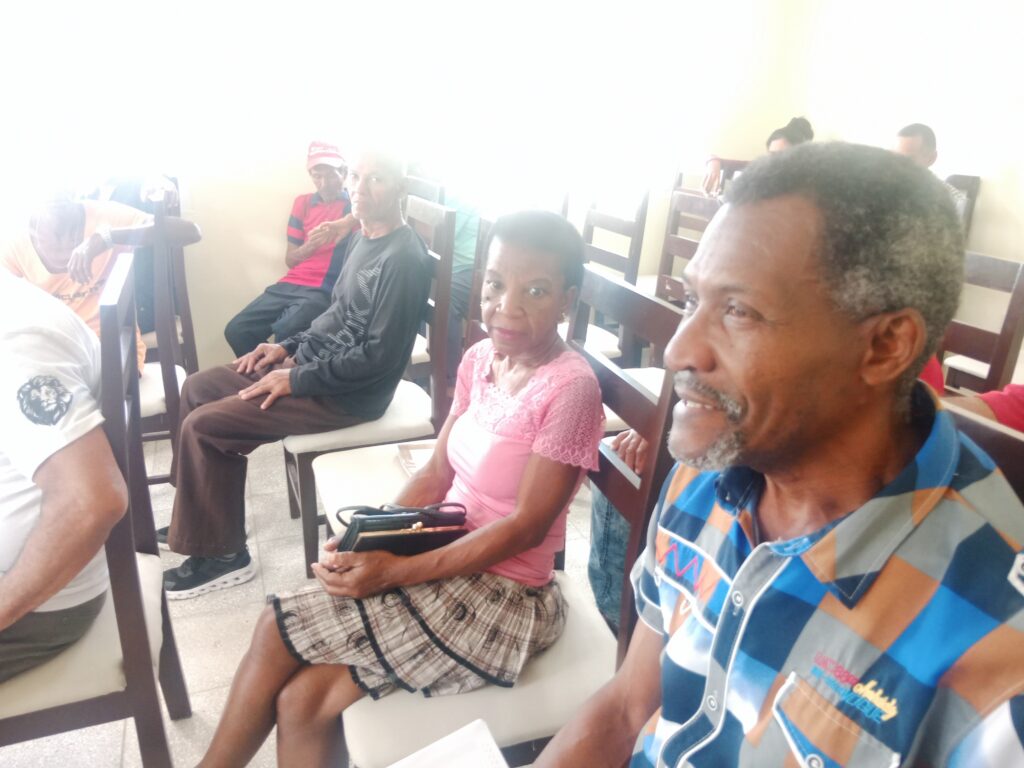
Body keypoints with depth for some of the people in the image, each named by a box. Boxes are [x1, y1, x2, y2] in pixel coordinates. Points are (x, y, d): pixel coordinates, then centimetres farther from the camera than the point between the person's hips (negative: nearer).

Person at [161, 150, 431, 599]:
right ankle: (198, 518, 24)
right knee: (198, 388, 13)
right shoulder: (363, 238, 9)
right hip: (314, 361, 10)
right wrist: (289, 346, 8)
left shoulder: (403, 259, -22)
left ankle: (223, 554, 3)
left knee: (204, 425, -14)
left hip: (349, 394, -10)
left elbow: (380, 357, -25)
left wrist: (296, 380, -18)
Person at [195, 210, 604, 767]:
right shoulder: (480, 359, 1)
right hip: (445, 552, 6)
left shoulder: (570, 388, -21)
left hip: (501, 591, -6)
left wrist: (398, 571, -20)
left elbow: (526, 526, -19)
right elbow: (435, 474, 6)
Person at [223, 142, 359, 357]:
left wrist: (345, 224, -34)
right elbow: (290, 259, 16)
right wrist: (309, 246, -7)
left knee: (284, 335, -31)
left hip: (324, 290, -6)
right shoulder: (303, 203, 17)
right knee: (236, 330, -9)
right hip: (290, 284, 6)